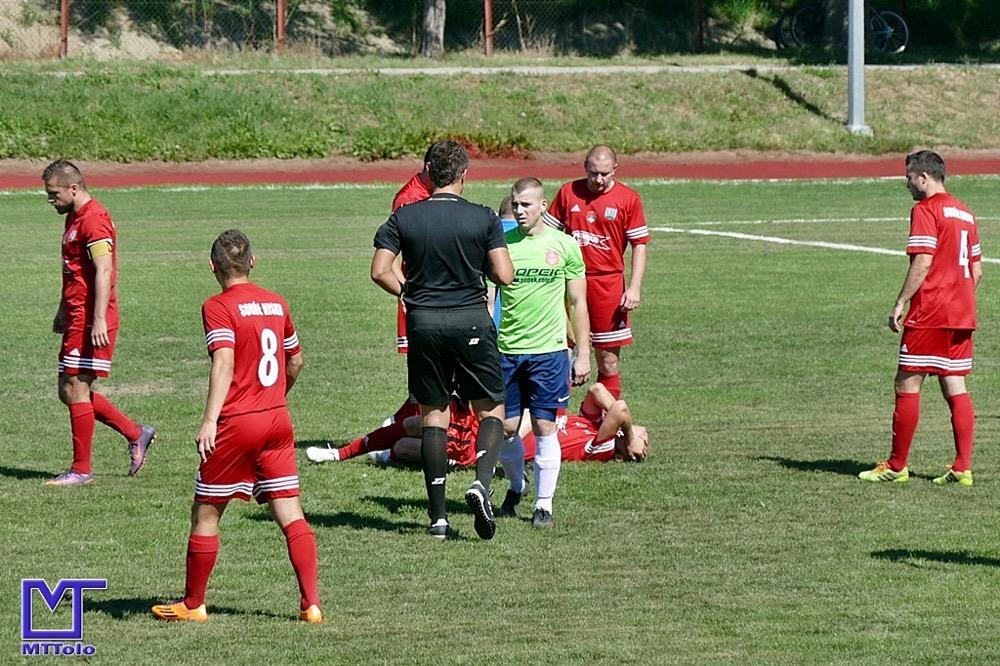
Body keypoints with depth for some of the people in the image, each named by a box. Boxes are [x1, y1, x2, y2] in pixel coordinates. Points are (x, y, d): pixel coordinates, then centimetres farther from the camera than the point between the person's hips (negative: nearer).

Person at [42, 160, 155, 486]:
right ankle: (136, 434, 20)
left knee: (75, 389, -6)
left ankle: (81, 469, 1)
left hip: (91, 322, -10)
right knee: (69, 391, 12)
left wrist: (99, 320, -27)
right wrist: (63, 311, 32)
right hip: (77, 318, 10)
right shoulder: (74, 218, 17)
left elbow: (103, 271, -22)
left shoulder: (94, 220, -15)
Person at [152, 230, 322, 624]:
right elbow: (295, 361, 21)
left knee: (205, 514, 8)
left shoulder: (218, 308, -9)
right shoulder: (276, 303, 10)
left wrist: (210, 420, -30)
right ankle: (311, 603, -4)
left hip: (236, 424, -5)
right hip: (278, 421, 6)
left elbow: (224, 362, -23)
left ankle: (193, 604, 16)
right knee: (290, 514, 4)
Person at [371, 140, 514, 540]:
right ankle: (481, 482, -17)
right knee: (491, 410, 9)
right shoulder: (483, 219, -6)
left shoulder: (404, 218, -2)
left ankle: (438, 515, 8)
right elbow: (504, 276, -9)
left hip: (423, 323, 2)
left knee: (433, 415, 9)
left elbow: (379, 271, -6)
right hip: (471, 320, -2)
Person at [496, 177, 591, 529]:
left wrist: (583, 354, 4)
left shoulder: (564, 246, 1)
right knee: (506, 427, 5)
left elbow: (577, 303, 7)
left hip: (548, 351, -1)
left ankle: (544, 504, 4)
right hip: (506, 351, 2)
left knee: (544, 427, -4)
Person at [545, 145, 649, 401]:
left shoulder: (629, 199, 0)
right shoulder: (568, 192, 5)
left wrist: (634, 288, -7)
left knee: (609, 357, 2)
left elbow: (639, 245, 2)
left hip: (608, 282, -1)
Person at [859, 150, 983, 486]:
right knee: (955, 388, 6)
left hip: (929, 315, -8)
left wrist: (900, 303, -14)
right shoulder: (964, 212, 16)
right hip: (962, 315, 8)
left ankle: (896, 466, 2)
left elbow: (923, 261, -18)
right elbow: (976, 269, 18)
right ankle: (963, 468, 1)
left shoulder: (925, 210, -9)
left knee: (907, 384, -1)